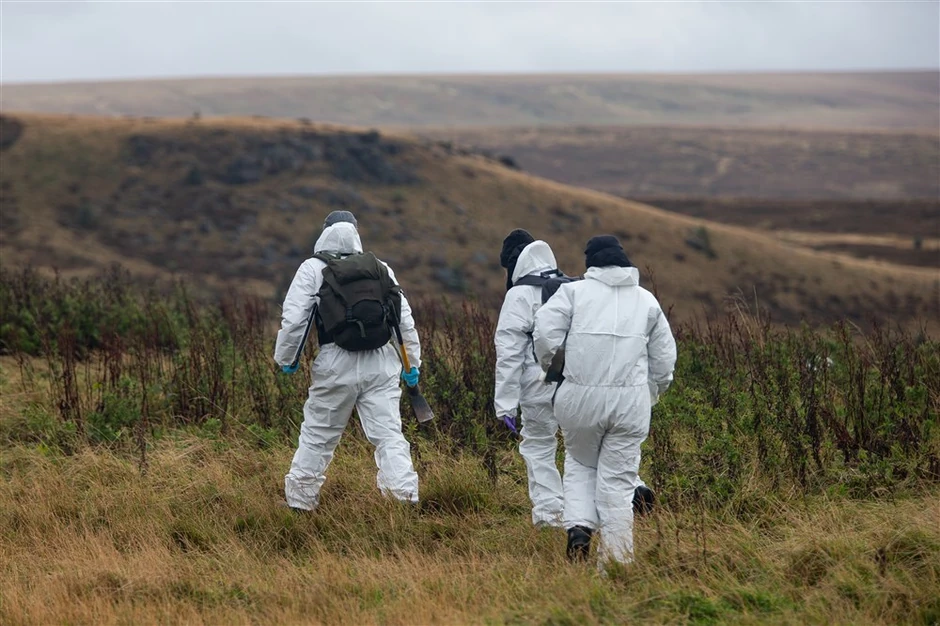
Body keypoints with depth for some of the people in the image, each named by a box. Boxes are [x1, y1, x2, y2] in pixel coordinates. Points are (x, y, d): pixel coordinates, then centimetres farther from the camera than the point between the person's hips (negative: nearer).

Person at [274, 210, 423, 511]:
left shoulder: (313, 269, 1)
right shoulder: (381, 268, 10)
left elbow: (293, 318, -3)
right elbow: (405, 319, 11)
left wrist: (286, 358, 11)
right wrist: (412, 363, 20)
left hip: (336, 366, -2)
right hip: (380, 364, 2)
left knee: (317, 435, 12)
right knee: (389, 435, 1)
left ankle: (300, 500, 22)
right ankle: (406, 495, -9)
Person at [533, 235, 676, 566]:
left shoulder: (574, 290, 4)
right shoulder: (647, 300, 13)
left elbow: (545, 332, -7)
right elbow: (664, 358, 14)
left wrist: (548, 365, 12)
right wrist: (650, 395, 27)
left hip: (581, 398, -1)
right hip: (630, 401, 1)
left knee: (580, 464, 21)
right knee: (618, 480, 6)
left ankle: (579, 526, 1)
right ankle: (616, 556, 6)